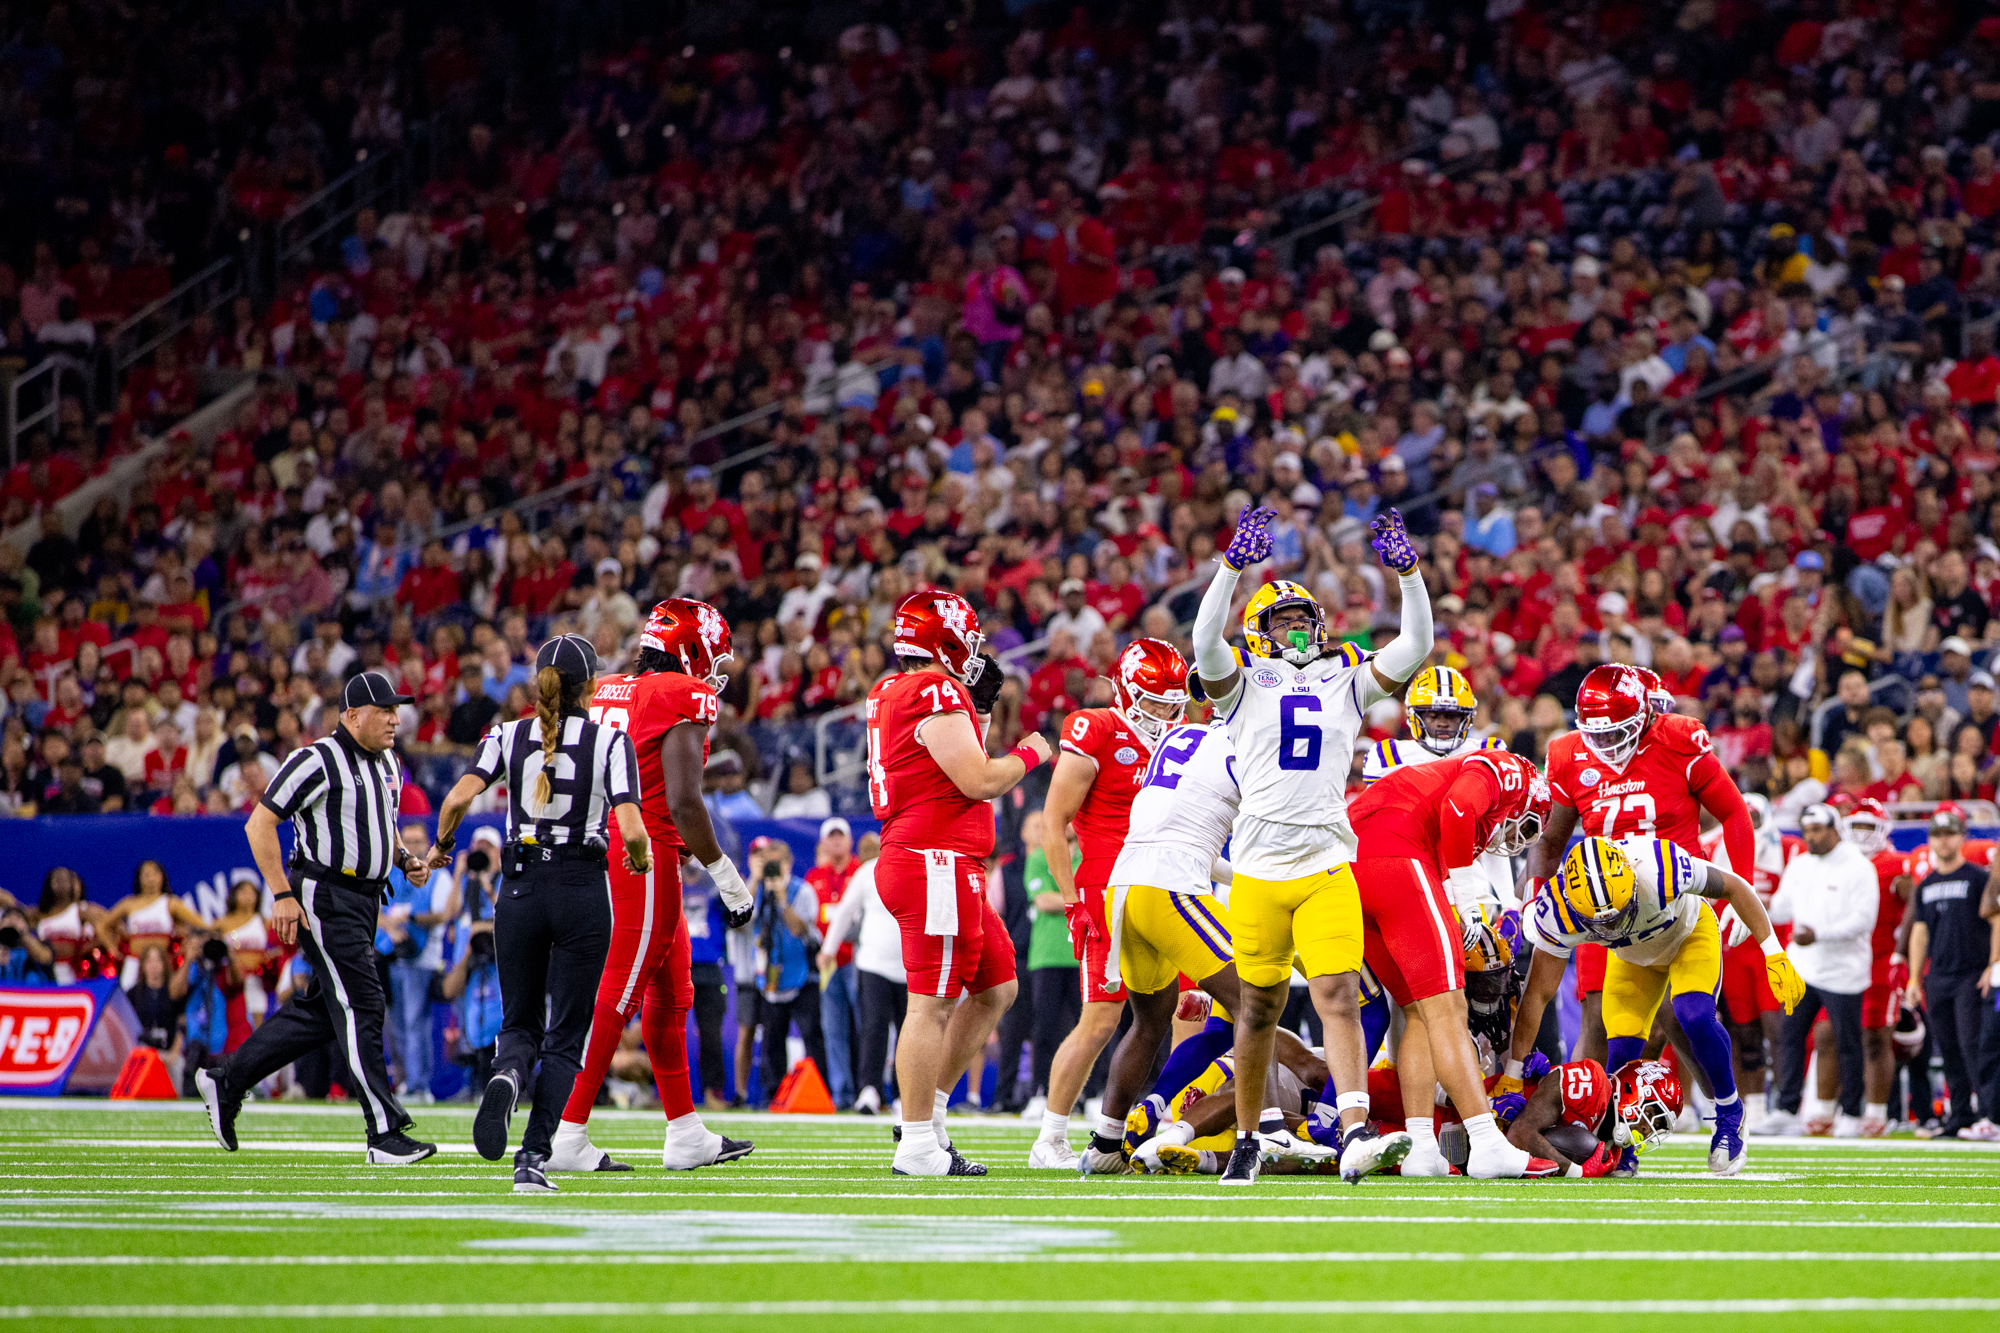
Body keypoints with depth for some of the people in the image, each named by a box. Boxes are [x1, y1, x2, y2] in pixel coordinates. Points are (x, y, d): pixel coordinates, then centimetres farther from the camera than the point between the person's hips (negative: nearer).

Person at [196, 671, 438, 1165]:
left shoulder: (387, 764, 13)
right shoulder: (317, 762, -14)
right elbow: (259, 824, -14)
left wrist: (405, 859, 7)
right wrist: (283, 895, -20)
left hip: (363, 900, 9)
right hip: (323, 898, -9)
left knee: (325, 1012, 13)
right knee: (361, 1009, -11)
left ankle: (226, 1081, 26)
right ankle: (386, 1134, -11)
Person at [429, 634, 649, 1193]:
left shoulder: (509, 736, 3)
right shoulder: (610, 742, -4)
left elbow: (460, 796, -10)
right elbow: (631, 830, -14)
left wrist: (442, 844, 9)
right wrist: (640, 859, 8)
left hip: (521, 889, 2)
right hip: (583, 891, -2)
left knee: (520, 1022, 14)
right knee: (565, 1034, 6)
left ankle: (506, 1075, -22)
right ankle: (533, 1158, -9)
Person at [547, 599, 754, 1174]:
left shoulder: (610, 692, 13)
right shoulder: (686, 699, -11)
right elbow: (683, 802, -18)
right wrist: (724, 872, -10)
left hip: (601, 851, 9)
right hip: (647, 857, -9)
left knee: (670, 992, 18)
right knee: (616, 996, -5)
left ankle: (686, 1135, 25)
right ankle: (567, 1136, -6)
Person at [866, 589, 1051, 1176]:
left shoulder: (891, 693, 16)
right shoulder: (938, 697, -14)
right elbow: (979, 782, -17)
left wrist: (978, 714, 21)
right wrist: (1030, 753, 0)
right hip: (938, 865, -11)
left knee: (997, 987, 17)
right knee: (933, 1003, -7)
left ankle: (929, 1113, 17)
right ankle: (918, 1144, -4)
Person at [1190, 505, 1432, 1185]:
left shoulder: (1346, 677, 13)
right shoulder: (1246, 678, 5)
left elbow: (1416, 646, 3)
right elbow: (1206, 640, -14)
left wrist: (1406, 571, -10)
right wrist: (1236, 565, -24)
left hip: (1328, 866, 1)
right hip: (1259, 867, -1)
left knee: (1340, 996, -12)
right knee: (1260, 1004, 8)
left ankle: (1355, 1134, -24)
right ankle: (1246, 1140, 23)